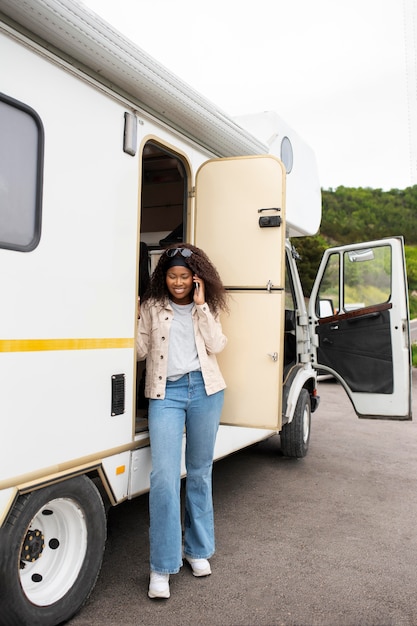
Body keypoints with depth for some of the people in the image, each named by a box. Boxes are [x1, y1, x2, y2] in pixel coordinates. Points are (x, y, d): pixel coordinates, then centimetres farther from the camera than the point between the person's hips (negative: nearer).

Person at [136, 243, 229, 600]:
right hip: (166, 392, -1)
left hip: (205, 390, 2)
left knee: (200, 473, 11)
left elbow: (216, 346, -4)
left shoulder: (207, 308, 11)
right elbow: (140, 350, 4)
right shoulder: (152, 307, 8)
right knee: (164, 476, -10)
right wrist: (133, 318, -8)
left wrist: (201, 306, -6)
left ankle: (198, 549, 29)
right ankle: (162, 567, 2)